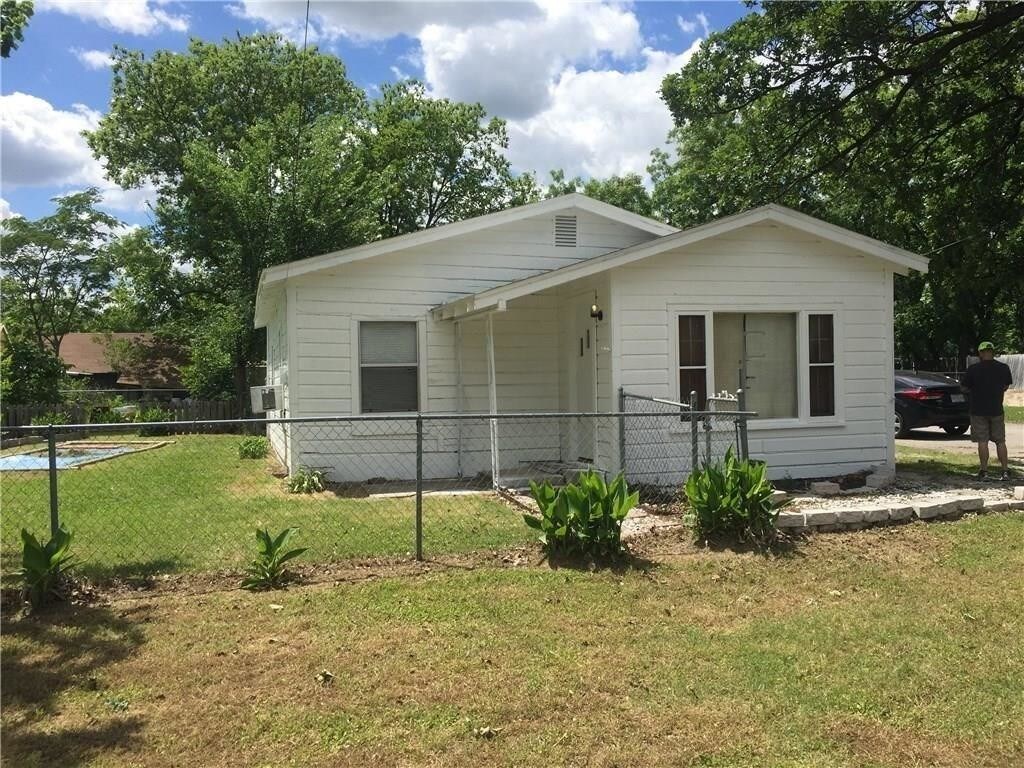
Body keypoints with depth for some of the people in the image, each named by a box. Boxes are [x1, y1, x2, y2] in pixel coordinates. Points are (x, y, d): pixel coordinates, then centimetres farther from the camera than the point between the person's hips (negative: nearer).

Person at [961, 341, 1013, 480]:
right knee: (1000, 442, 10)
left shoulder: (973, 369, -11)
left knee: (982, 442, 2)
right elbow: (1006, 387, 11)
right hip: (997, 409, 3)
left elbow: (965, 388, -3)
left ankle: (984, 471, 3)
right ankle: (1006, 471, 9)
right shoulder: (1003, 368, -2)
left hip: (978, 410, -3)